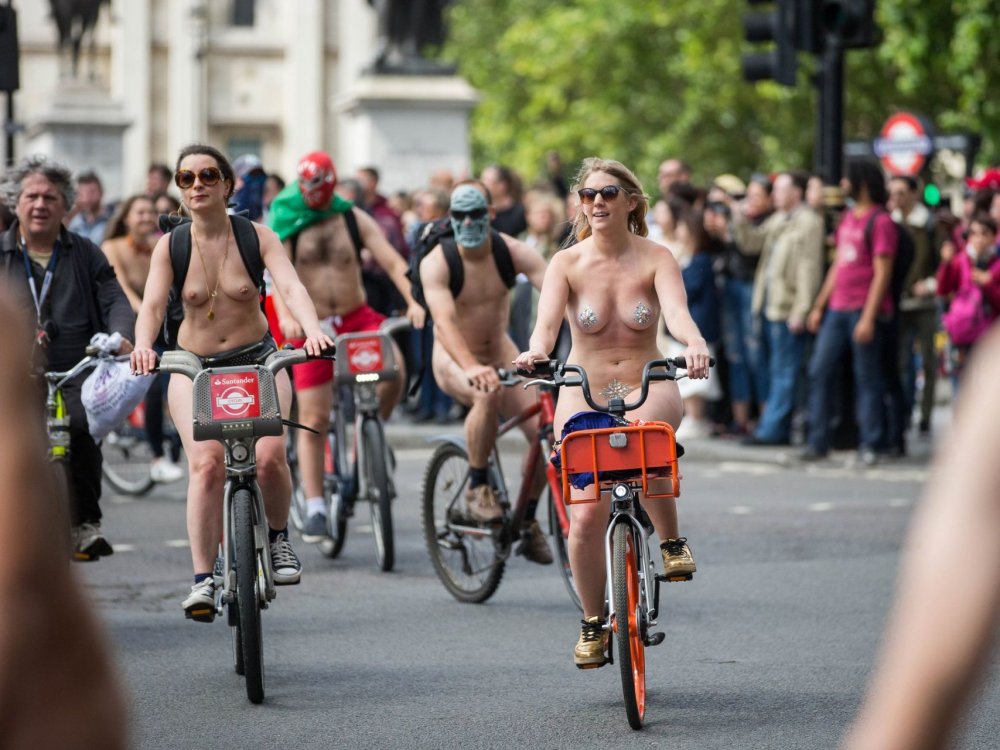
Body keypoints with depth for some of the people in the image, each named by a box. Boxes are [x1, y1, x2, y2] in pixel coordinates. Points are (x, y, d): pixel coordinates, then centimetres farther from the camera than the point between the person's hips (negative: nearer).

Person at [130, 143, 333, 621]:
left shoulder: (256, 237, -6)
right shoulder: (170, 246, -4)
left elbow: (291, 287, -19)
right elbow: (152, 304, -16)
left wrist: (312, 329, -39)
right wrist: (143, 345, -37)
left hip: (257, 361, 0)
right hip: (194, 367, 0)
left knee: (269, 456, -22)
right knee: (206, 463, -21)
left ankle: (278, 536, 9)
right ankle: (202, 578, -16)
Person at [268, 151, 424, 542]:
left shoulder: (354, 218, 4)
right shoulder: (285, 222, 0)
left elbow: (392, 261, -4)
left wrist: (413, 301, -22)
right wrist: (285, 316, -32)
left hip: (357, 317, 1)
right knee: (313, 418, -3)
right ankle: (315, 508, 4)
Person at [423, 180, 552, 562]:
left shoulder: (512, 251, -13)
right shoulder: (436, 263, -21)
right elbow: (444, 321, -35)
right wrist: (472, 369, -52)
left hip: (500, 351, 4)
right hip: (454, 359, -4)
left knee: (543, 431, -16)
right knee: (489, 393, -38)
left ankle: (527, 520, 7)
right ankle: (477, 488, -21)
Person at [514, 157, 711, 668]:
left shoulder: (655, 259, -6)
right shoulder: (566, 264, -6)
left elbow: (676, 310, -24)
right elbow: (547, 320, -21)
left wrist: (694, 344, -46)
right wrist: (535, 352, -45)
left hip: (648, 390, -1)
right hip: (583, 395, 1)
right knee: (586, 516, -12)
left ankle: (671, 540, -17)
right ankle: (593, 623, 12)